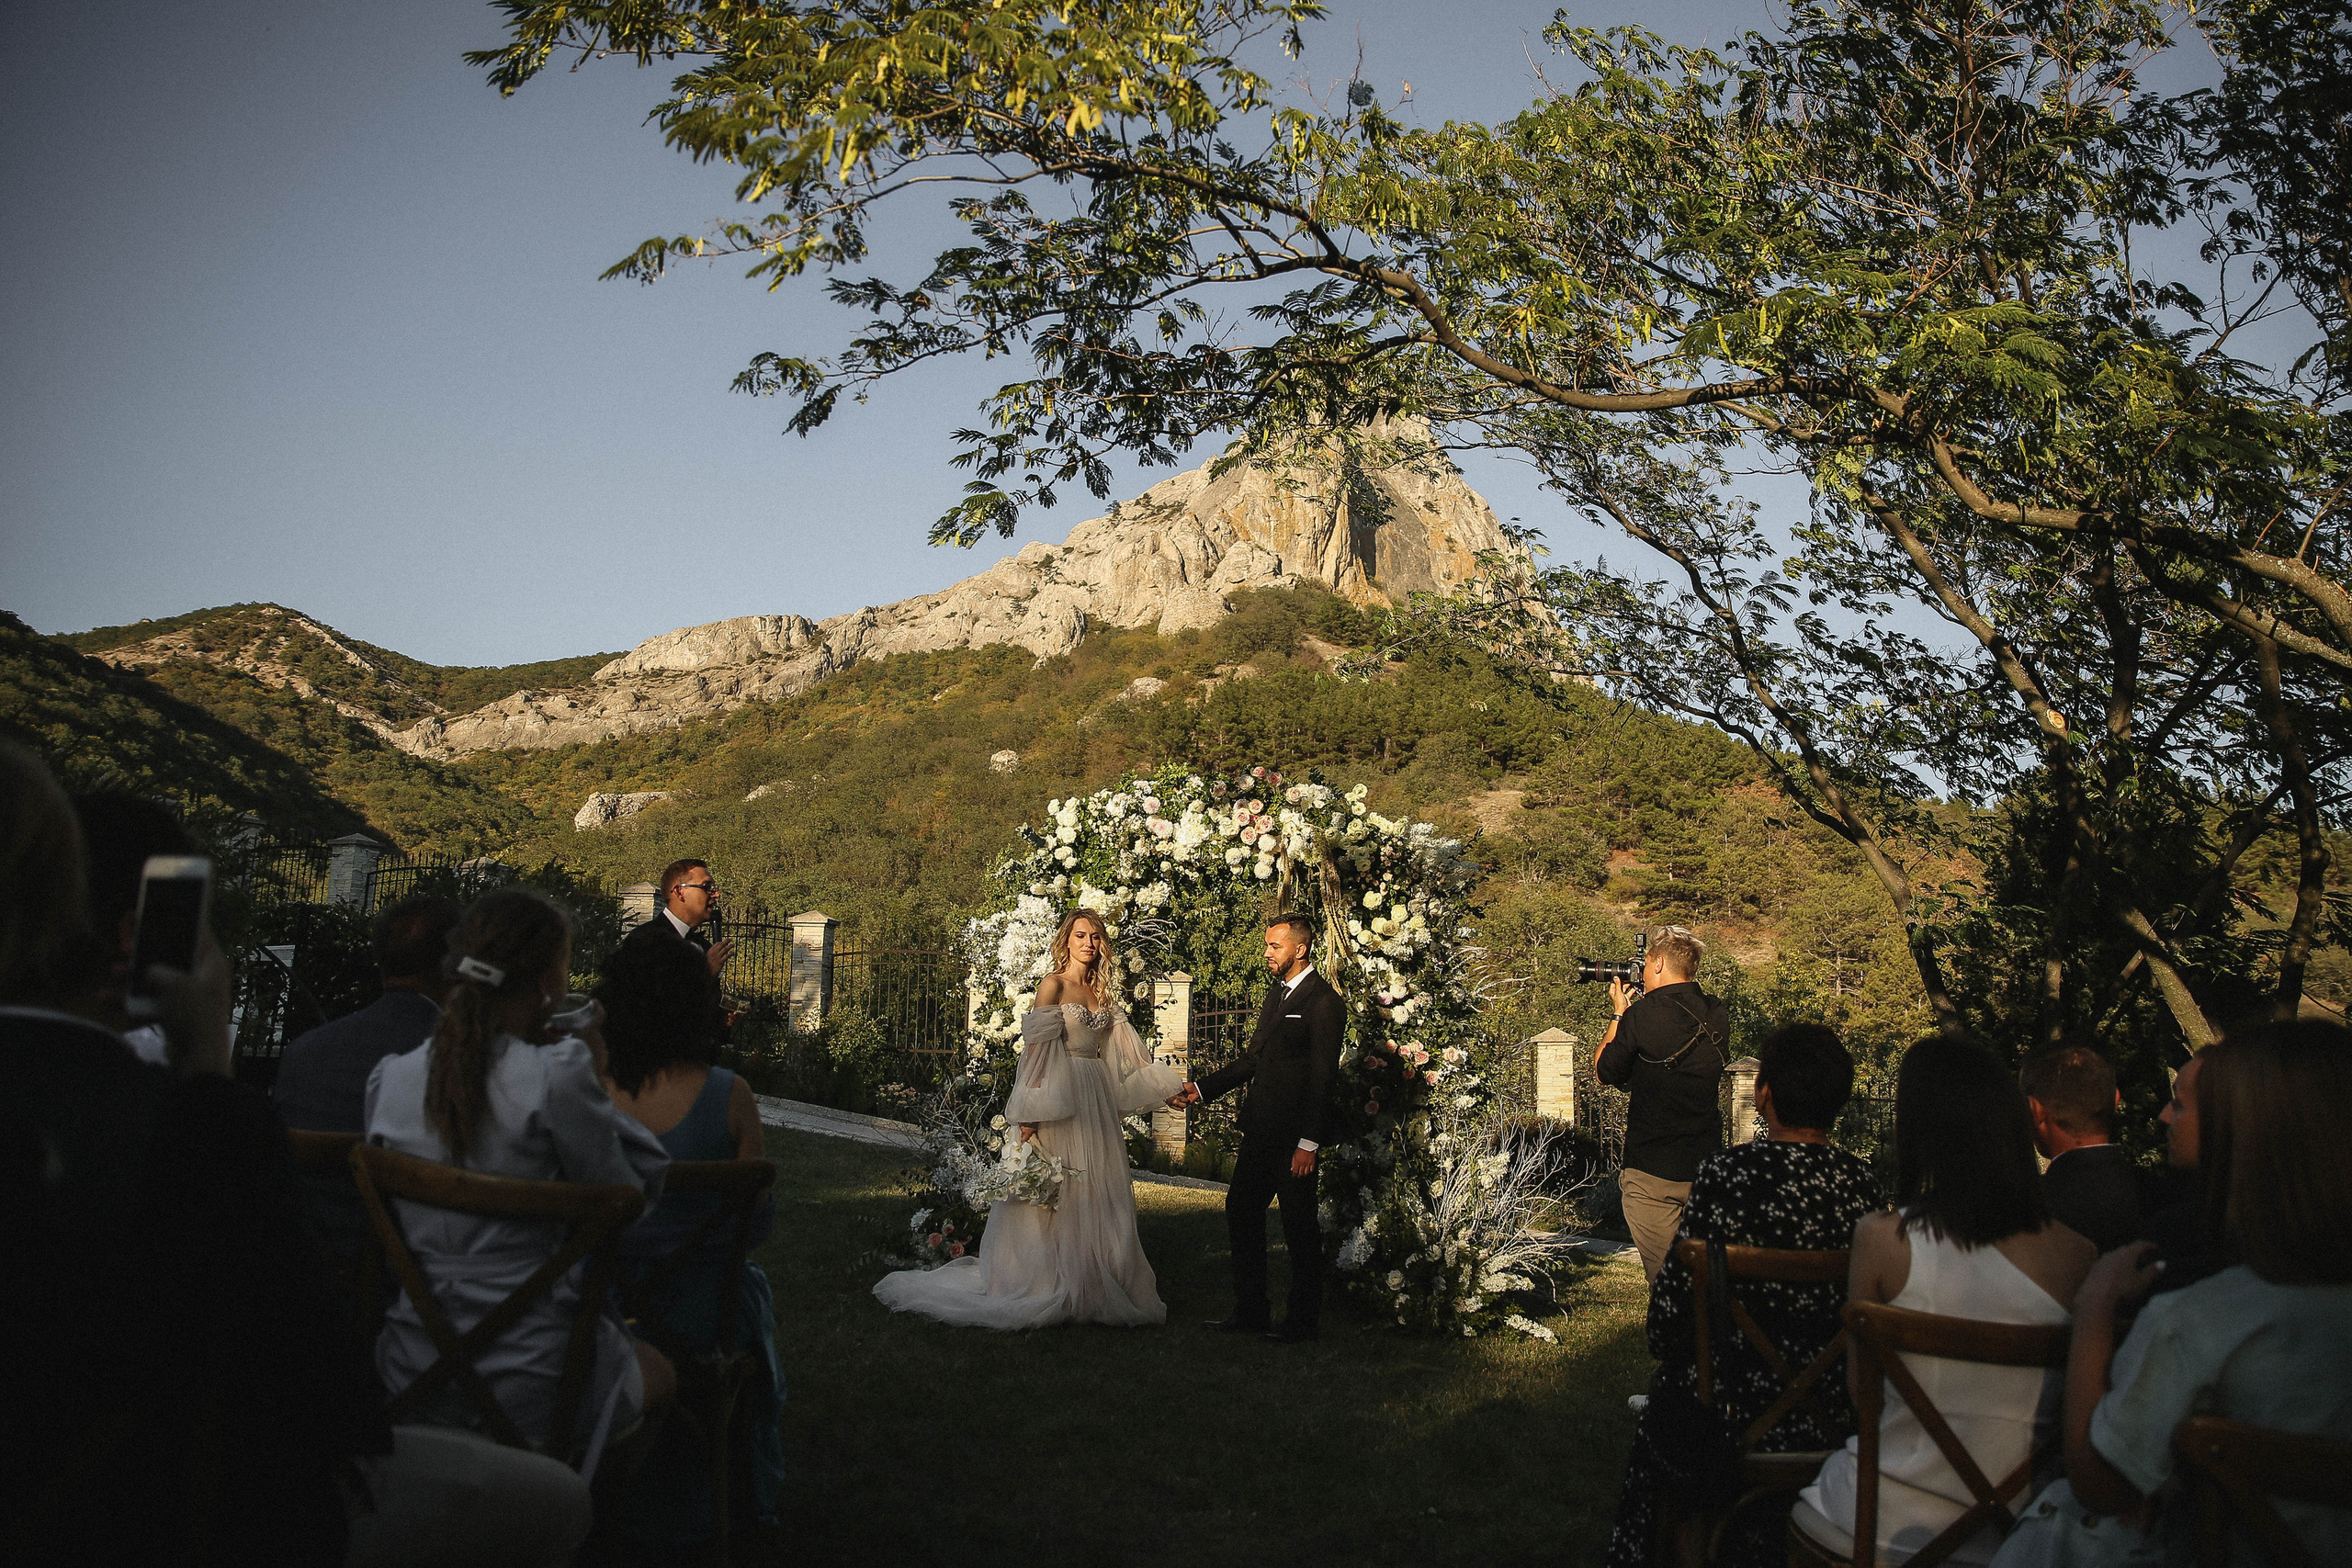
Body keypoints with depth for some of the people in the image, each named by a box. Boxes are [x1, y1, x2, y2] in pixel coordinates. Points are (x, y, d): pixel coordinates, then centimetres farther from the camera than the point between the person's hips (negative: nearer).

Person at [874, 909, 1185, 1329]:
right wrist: (1030, 1109, -18)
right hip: (1060, 1093, -7)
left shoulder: (1101, 993, 14)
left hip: (1096, 1101, 7)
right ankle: (1051, 1289, 3)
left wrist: (1171, 1081, 11)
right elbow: (1035, 1046, -11)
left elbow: (1128, 1054, 16)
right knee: (1054, 1194, -5)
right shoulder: (1054, 985, -5)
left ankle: (1093, 1288, 12)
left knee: (1097, 1192, 6)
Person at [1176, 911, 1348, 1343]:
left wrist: (1309, 1142, -19)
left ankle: (1302, 1320, 16)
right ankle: (1249, 1311, 23)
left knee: (1299, 1227, 3)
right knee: (1241, 1213, 12)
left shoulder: (1323, 1002, -13)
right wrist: (1202, 1088, 13)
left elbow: (1323, 1077, -17)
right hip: (1260, 1130, 9)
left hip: (1294, 1137, -9)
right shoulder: (1276, 993, 15)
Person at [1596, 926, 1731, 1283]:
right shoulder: (1717, 1016, 1)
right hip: (1707, 1165, 5)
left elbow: (1604, 1073, -1)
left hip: (1653, 1172, -5)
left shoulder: (1643, 1015, -16)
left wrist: (1619, 1014, 10)